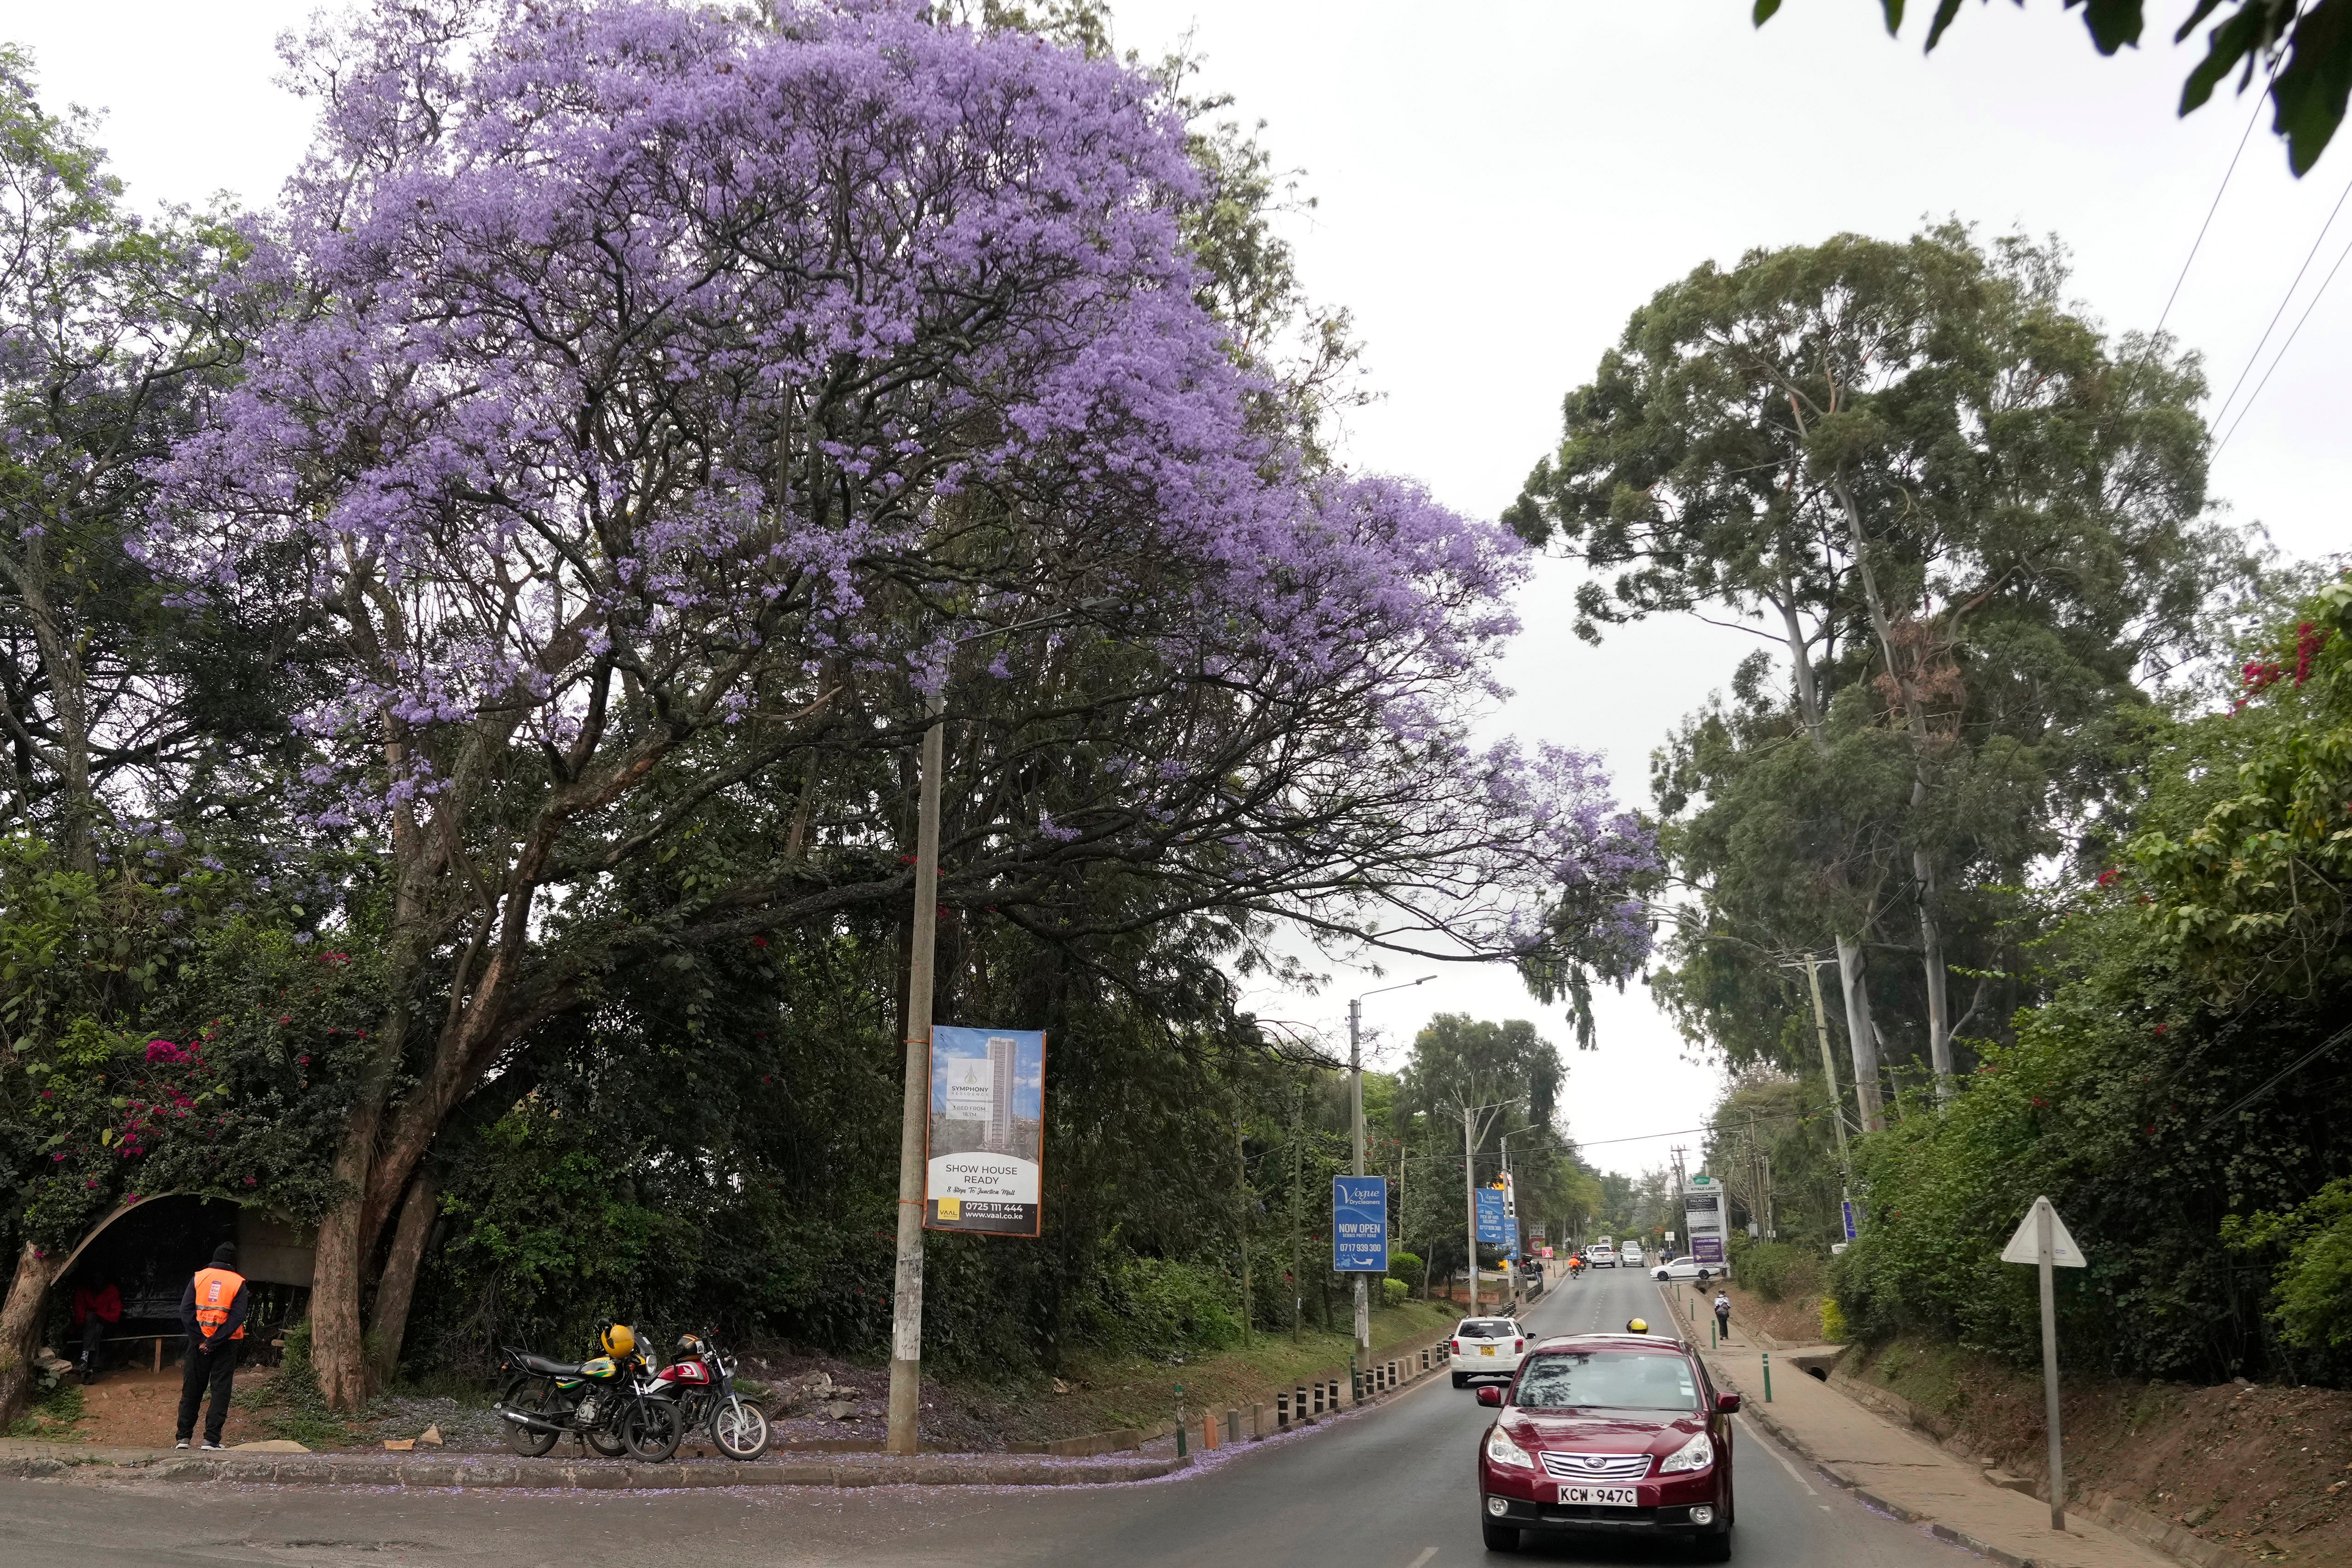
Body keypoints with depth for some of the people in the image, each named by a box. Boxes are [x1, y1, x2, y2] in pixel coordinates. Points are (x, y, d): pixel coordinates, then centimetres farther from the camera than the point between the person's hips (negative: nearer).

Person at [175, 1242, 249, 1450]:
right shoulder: (238, 1283, -3)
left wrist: (200, 1340, -7)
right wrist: (214, 1343, -11)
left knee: (191, 1390, 13)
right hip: (226, 1345, -2)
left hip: (199, 1342, 2)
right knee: (221, 1391, 3)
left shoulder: (198, 1278, 1)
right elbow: (237, 1317, -13)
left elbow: (185, 1311, -7)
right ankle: (211, 1439, 0)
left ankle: (183, 1437, 16)